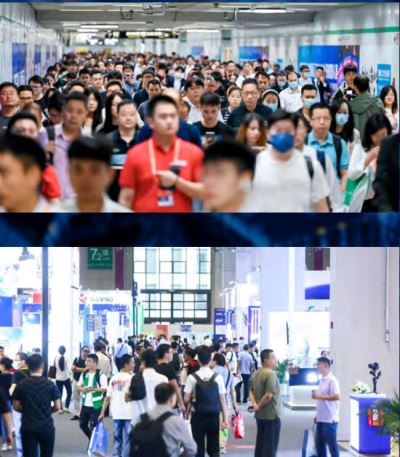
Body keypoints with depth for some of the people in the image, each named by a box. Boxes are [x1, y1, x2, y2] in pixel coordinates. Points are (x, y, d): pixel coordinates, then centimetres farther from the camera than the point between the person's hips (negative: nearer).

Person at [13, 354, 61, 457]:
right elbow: (57, 407, -2)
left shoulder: (21, 385, -4)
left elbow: (16, 407, 1)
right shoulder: (50, 384, -5)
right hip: (46, 426, 0)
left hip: (28, 427, 0)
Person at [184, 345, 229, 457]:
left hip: (198, 416, -1)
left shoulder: (192, 378, -9)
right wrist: (225, 419, 4)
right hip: (214, 416, 1)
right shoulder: (218, 377, -5)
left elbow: (186, 399, -8)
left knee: (199, 448, 7)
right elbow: (223, 399, -3)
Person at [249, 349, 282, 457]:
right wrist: (259, 406, -11)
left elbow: (251, 391, 14)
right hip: (272, 415, -9)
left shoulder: (256, 374, 10)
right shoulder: (271, 374, -18)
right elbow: (269, 395, -25)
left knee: (260, 443, 15)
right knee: (271, 445, -2)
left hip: (260, 415, 9)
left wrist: (255, 404, -1)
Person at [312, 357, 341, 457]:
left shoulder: (332, 380, -13)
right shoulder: (322, 380, 15)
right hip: (321, 418, 9)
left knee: (331, 443, -4)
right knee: (319, 442, 12)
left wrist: (320, 396, -23)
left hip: (329, 419, -9)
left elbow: (337, 396, -23)